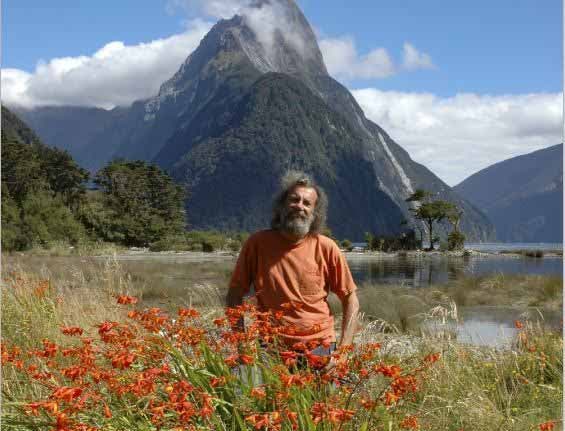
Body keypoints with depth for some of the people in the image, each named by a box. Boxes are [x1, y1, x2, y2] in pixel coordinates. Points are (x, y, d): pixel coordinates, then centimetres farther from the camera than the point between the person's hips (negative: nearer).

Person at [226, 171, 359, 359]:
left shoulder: (326, 248, -1)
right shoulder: (257, 243, -2)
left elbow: (351, 300, 6)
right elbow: (234, 297, 4)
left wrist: (344, 350, -2)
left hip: (319, 346, 0)